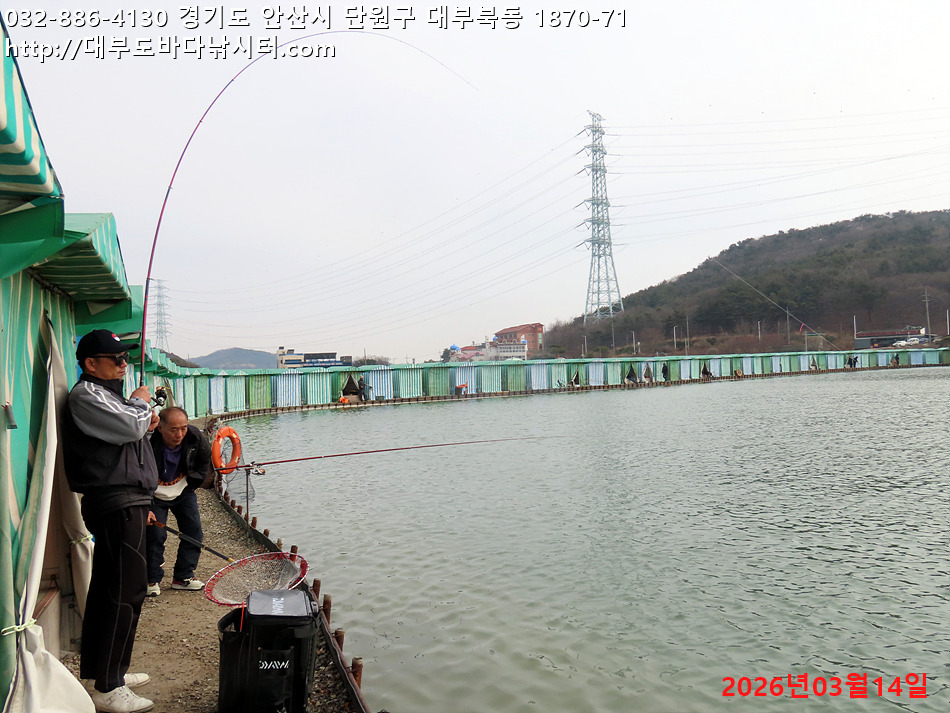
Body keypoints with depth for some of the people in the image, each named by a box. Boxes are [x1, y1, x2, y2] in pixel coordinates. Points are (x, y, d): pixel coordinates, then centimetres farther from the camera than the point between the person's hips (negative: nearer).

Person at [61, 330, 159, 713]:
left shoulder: (106, 393, 22)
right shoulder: (85, 395, -11)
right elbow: (129, 426, -23)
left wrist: (145, 424, 11)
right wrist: (140, 402, -4)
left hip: (125, 504, 11)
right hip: (118, 505, -11)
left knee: (107, 590, 16)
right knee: (127, 592, -10)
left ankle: (96, 673, 27)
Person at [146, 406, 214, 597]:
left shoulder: (195, 438, -21)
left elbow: (204, 460, 3)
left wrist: (190, 484, 5)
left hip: (183, 491, 4)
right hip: (154, 495, -3)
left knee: (194, 532, 0)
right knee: (154, 535, -10)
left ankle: (183, 577, 13)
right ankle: (152, 580, 9)